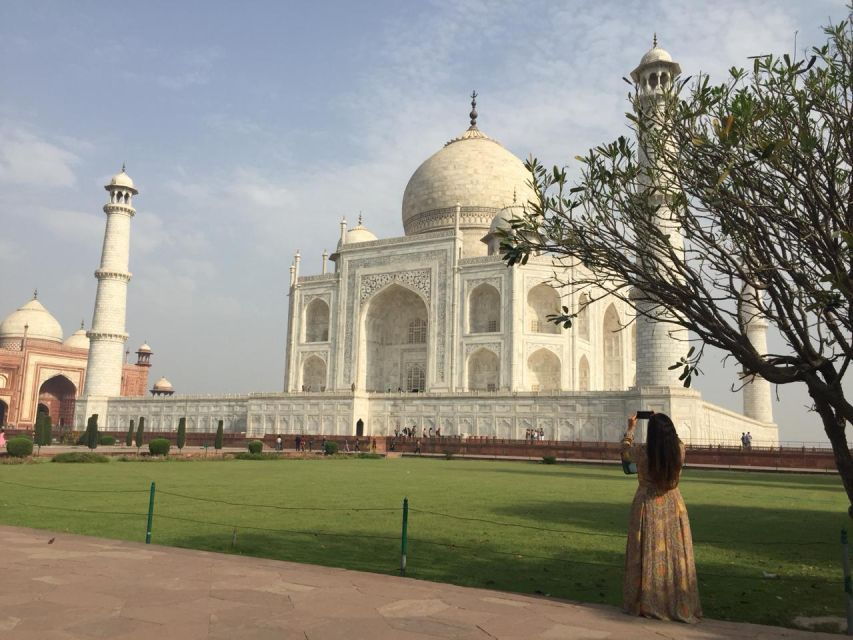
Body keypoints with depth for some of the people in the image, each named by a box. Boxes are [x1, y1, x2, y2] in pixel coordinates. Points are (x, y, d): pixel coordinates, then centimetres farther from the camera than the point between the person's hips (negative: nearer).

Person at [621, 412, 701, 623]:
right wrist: (662, 423, 28)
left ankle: (647, 604, 19)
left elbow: (625, 449, 6)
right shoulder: (680, 450, -12)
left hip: (648, 508, -2)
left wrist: (630, 428, 22)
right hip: (673, 507, 2)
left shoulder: (641, 452, -17)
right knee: (676, 555, 10)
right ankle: (680, 605, 18)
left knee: (648, 556, 9)